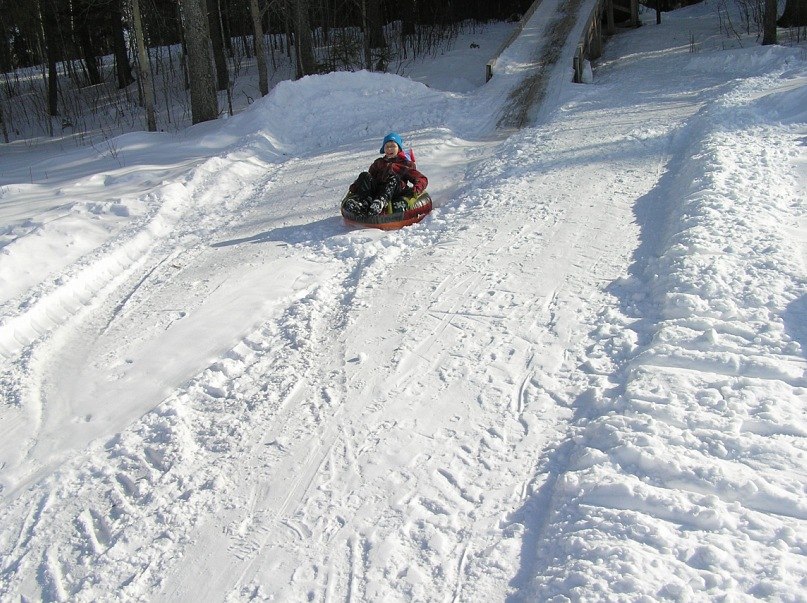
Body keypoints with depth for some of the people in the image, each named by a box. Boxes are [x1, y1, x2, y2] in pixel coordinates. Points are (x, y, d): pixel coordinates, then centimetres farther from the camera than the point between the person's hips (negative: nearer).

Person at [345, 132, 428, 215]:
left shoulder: (406, 164, 22)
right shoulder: (378, 163, 34)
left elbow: (422, 179, 14)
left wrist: (417, 187, -10)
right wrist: (355, 186, 8)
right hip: (375, 190, 3)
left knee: (393, 178, -33)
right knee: (364, 176, -21)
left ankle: (381, 202, -61)